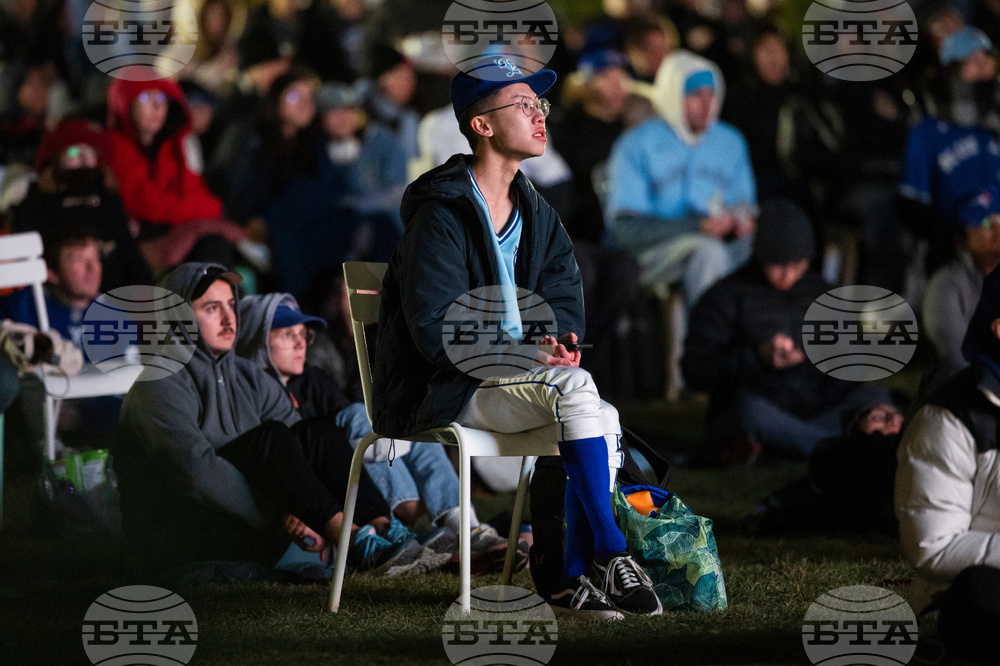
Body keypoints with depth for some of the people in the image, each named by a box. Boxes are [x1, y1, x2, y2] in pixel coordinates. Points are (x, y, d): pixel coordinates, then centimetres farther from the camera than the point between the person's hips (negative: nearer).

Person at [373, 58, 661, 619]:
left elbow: (565, 295, 13)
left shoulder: (536, 214, 13)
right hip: (444, 393, -8)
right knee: (574, 386, -30)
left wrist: (558, 339, -11)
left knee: (606, 419, -18)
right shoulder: (442, 215, -13)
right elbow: (435, 330, -19)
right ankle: (609, 552, -26)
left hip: (514, 377, 8)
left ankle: (575, 582, -14)